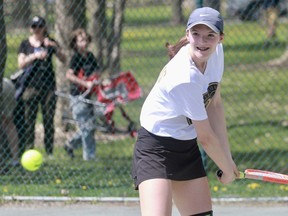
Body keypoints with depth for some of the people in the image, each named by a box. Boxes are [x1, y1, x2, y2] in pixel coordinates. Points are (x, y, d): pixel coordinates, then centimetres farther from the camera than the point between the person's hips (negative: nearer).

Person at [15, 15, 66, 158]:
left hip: (48, 86, 0)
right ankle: (28, 150, -1)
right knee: (29, 121, -4)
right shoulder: (25, 44, 8)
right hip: (31, 86, 0)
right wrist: (34, 56, -19)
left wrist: (55, 47, -17)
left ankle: (49, 152, 6)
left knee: (49, 120, 2)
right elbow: (21, 64, -4)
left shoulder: (50, 42, 8)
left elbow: (63, 59, -1)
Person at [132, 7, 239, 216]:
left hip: (187, 148, 9)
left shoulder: (216, 52, -6)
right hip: (156, 149, -9)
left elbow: (214, 105, 6)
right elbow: (206, 137, -19)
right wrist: (228, 170, -4)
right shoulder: (185, 79, -30)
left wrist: (227, 158, 2)